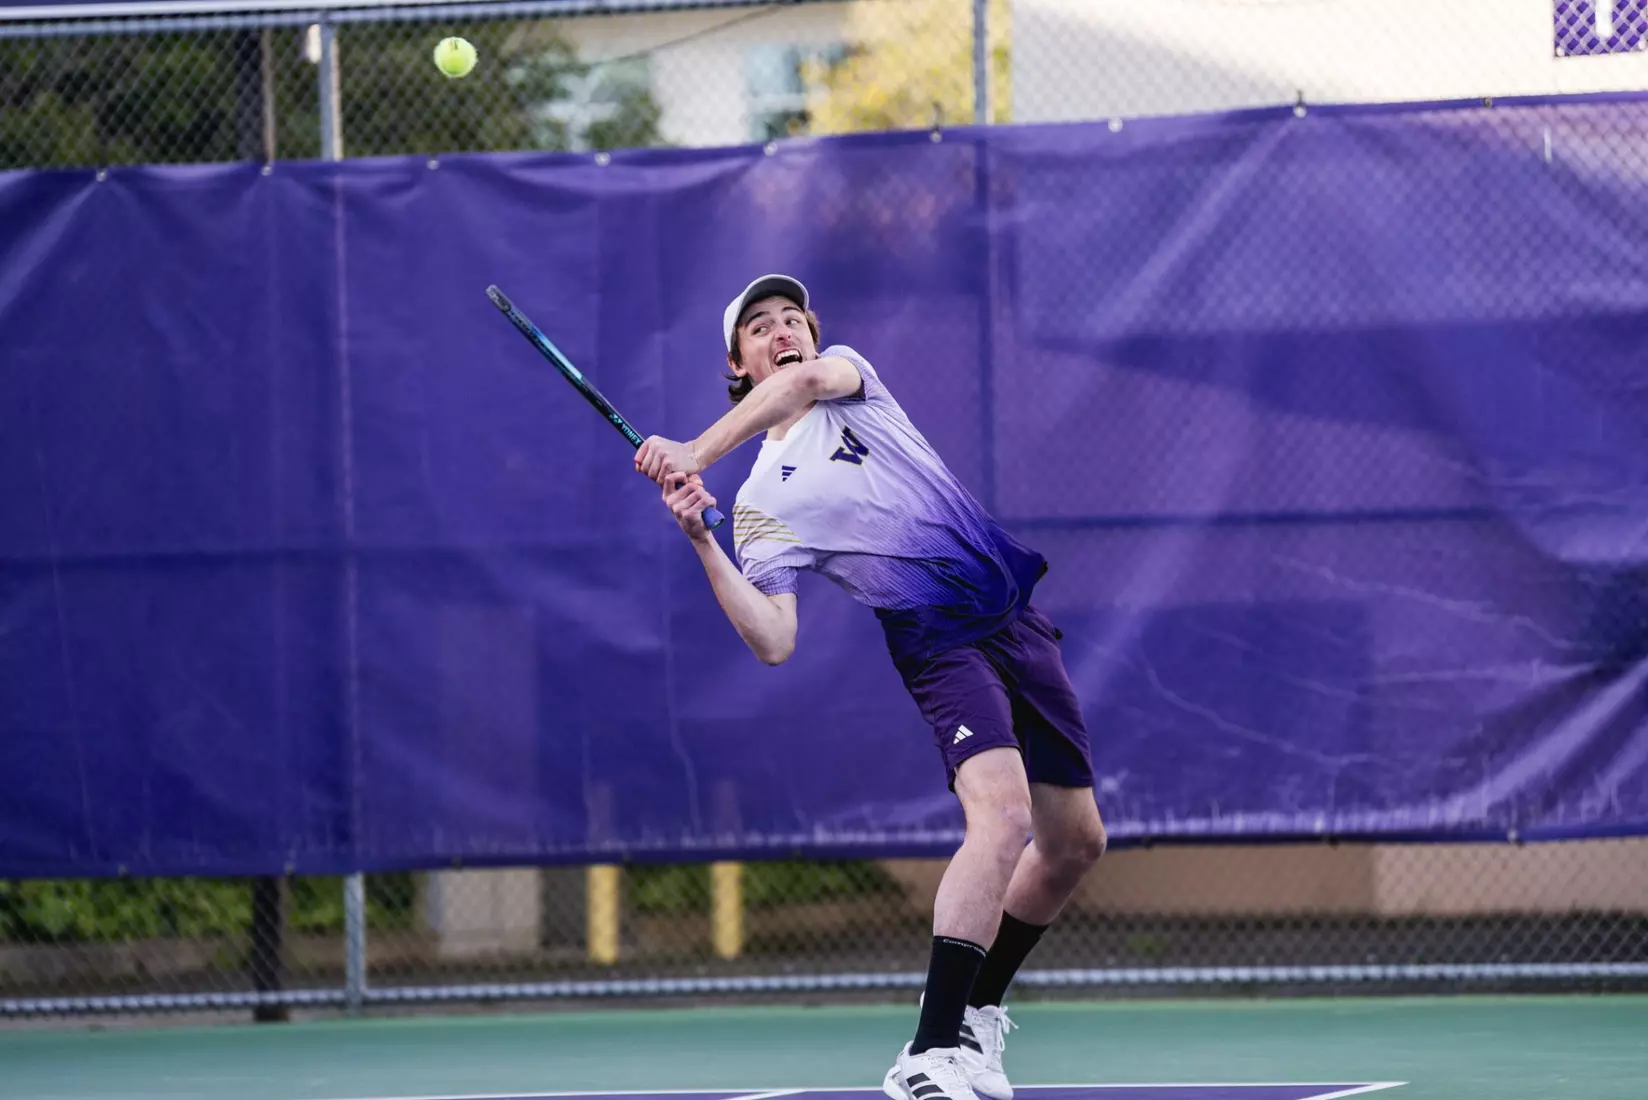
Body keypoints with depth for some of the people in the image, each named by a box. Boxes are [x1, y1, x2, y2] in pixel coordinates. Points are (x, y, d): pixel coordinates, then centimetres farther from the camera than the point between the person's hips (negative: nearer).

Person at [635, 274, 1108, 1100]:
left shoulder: (850, 369, 11)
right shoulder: (762, 500, 2)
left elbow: (803, 382, -16)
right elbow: (773, 642, -10)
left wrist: (694, 452, -27)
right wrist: (701, 543, -21)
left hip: (1020, 623, 5)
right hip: (944, 646, -5)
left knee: (1075, 845, 11)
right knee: (1002, 816, -29)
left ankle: (977, 1011, 32)